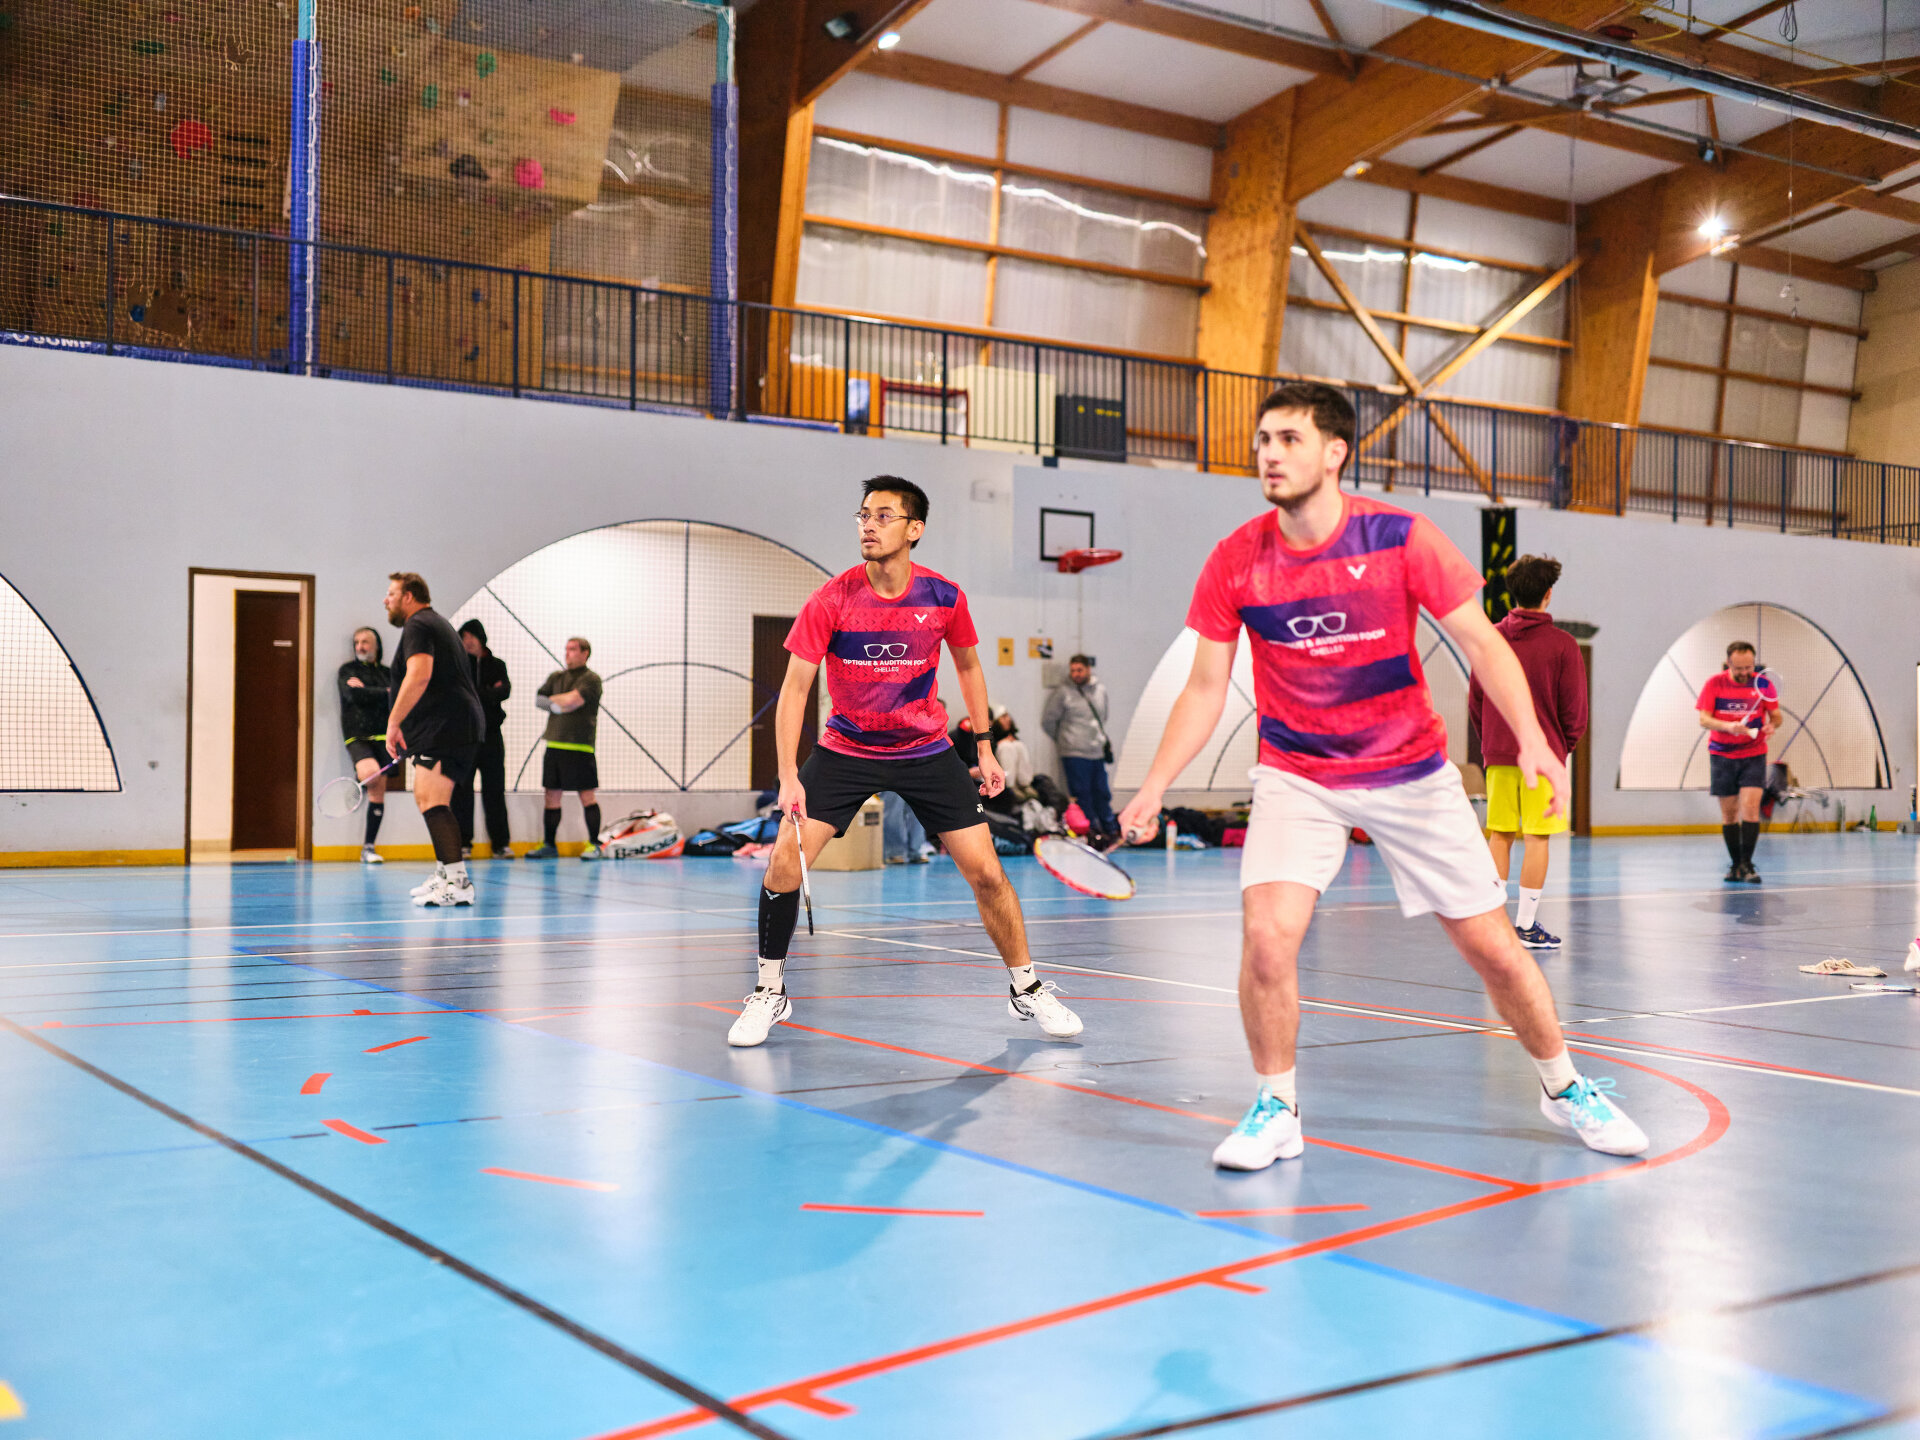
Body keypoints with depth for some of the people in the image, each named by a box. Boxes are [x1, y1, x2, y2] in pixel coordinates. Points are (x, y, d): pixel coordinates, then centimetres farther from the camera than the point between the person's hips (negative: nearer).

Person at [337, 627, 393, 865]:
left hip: (382, 737, 3)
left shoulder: (386, 673, 16)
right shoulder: (347, 670, 8)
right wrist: (385, 693, -4)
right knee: (371, 773, -34)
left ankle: (368, 848, 7)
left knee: (378, 792, 1)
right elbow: (354, 695, -10)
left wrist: (366, 690, -8)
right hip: (358, 736, -3)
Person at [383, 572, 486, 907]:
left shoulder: (418, 626, -7)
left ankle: (458, 882, -28)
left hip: (443, 729, -11)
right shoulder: (437, 623, 26)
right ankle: (444, 874, 27)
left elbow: (419, 676, -24)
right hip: (463, 729, 11)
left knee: (433, 803, -19)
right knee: (426, 799, 21)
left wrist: (394, 721, -23)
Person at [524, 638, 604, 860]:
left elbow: (572, 700, -15)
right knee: (552, 796, 7)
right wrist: (558, 704, -8)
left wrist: (551, 700, 1)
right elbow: (539, 699, 9)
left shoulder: (590, 679, -2)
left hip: (579, 748, -6)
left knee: (587, 795, -4)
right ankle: (549, 845, 15)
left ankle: (594, 844, 2)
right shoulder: (556, 677, 18)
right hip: (554, 745, 6)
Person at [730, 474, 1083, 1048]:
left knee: (985, 870, -5)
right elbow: (795, 687, -12)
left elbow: (968, 665, 8)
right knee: (784, 861, -14)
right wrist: (788, 776, -21)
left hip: (926, 750, 1)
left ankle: (1025, 988, 16)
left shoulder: (944, 598, -10)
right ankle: (770, 992, 6)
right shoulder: (830, 601, -15)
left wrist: (985, 748, 7)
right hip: (845, 748, -1)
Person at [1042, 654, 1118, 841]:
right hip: (1075, 754, -5)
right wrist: (1062, 740, 9)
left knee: (1102, 793, 10)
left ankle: (1110, 830, 19)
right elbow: (1047, 721, 1)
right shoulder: (1063, 692, -4)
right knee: (1082, 794, -3)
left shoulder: (1100, 690, 11)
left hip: (1098, 753, 5)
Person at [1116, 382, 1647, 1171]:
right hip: (1295, 775, 0)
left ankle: (1564, 1088, 30)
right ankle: (1275, 1108, 3)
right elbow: (1205, 688, -1)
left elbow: (1481, 641, -9)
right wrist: (1154, 786, -9)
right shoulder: (1235, 561, -8)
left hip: (1411, 773, 0)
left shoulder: (1401, 538, -13)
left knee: (1494, 947, 4)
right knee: (1266, 936, -20)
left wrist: (1531, 738, -23)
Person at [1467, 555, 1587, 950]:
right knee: (1537, 837, 0)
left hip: (1498, 754, 4)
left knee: (1499, 836, 8)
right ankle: (1526, 925, 1)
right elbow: (1575, 708, -4)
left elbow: (1475, 698, 7)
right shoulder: (1562, 644, -7)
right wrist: (1565, 747, 12)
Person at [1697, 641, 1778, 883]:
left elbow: (1775, 714, 5)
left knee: (1750, 807, -14)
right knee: (1728, 813, 5)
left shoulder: (1763, 683, -2)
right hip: (1722, 756, 1)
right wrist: (1728, 726, -26)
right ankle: (1735, 864, 15)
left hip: (1753, 756, -1)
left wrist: (1771, 725, -19)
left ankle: (1747, 864, -10)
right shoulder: (1714, 684, -4)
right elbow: (1704, 720, -8)